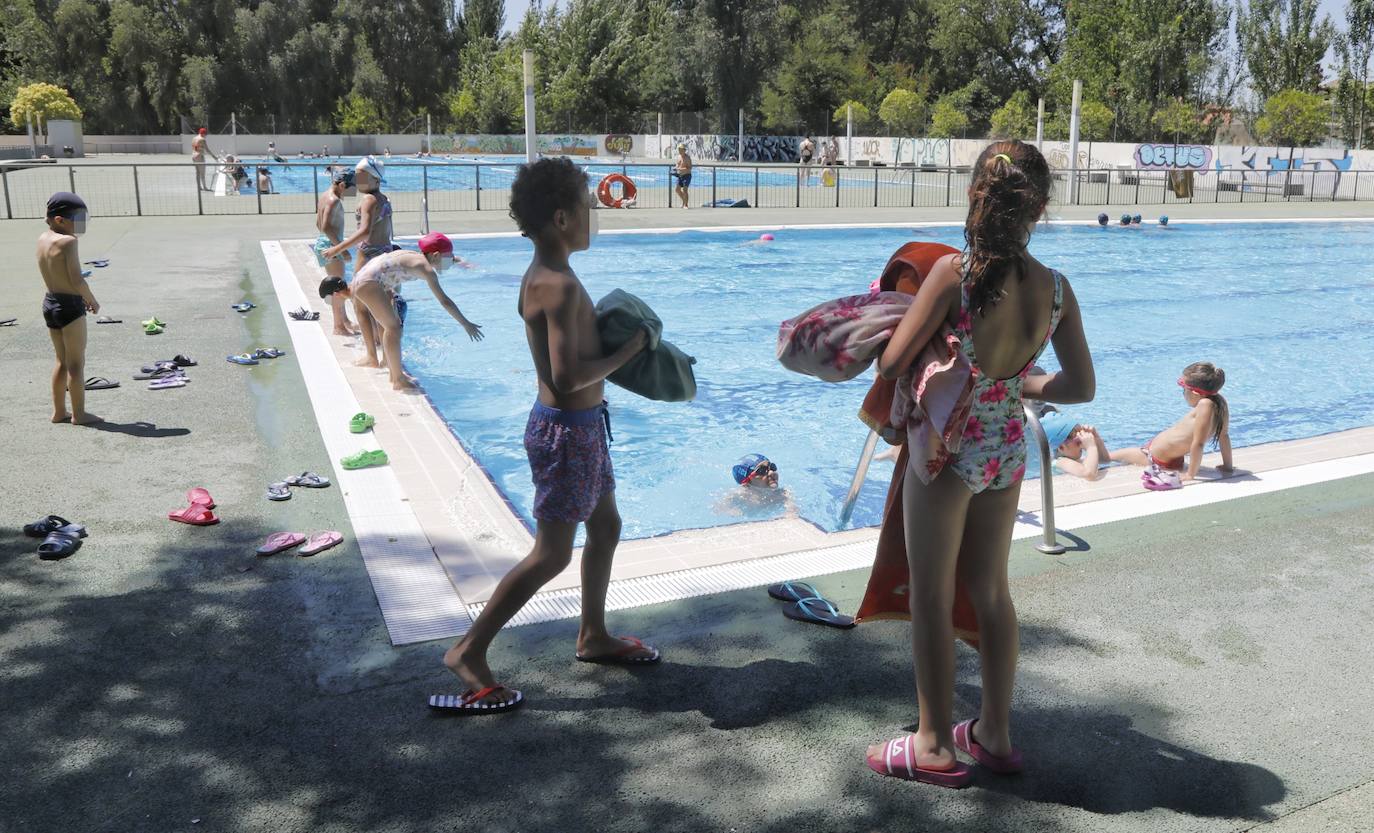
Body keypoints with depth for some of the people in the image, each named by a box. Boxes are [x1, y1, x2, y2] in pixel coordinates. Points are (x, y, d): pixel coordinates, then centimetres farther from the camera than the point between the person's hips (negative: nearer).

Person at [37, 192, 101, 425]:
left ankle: (59, 411, 25)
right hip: (70, 305, -8)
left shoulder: (43, 238, 7)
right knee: (76, 363, 2)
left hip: (50, 303, 8)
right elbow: (77, 281, -22)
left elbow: (55, 275, 11)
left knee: (62, 361, 19)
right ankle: (79, 414, 9)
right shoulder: (67, 241, -18)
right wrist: (92, 301, -6)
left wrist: (82, 298, 11)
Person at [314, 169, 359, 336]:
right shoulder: (334, 200, -19)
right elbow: (326, 227, -28)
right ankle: (339, 326, 1)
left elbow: (319, 224, 20)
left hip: (324, 242, 11)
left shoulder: (326, 195, 13)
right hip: (331, 246, -11)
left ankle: (344, 320, 31)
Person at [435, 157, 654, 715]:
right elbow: (567, 378, -30)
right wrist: (628, 352, -19)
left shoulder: (546, 276, 8)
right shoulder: (559, 285, -23)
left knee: (605, 527, 20)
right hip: (567, 430, -10)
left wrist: (627, 345, 3)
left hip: (582, 425, 10)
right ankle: (468, 652, 9)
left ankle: (594, 637, 35)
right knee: (551, 554, -2)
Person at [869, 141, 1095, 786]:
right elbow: (1081, 386, 2)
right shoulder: (1056, 288, -6)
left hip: (946, 450, -5)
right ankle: (995, 734, 33)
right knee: (990, 591, 20)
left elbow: (891, 365, -18)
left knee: (931, 598, 9)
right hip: (1008, 452, 5)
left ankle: (934, 746, 22)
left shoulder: (954, 272, -21)